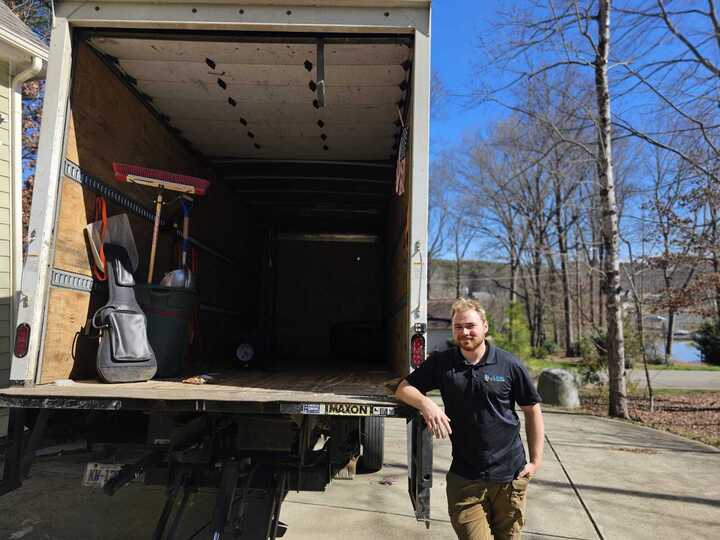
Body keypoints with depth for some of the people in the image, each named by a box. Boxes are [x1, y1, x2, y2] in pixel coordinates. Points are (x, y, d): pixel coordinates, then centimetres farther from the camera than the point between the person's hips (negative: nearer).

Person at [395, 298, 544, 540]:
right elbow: (403, 389, 2)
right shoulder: (441, 363, -1)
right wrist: (426, 404, -18)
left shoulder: (509, 364, -5)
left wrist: (536, 460, 1)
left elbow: (532, 411, 4)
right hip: (464, 477, 0)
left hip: (510, 475, 0)